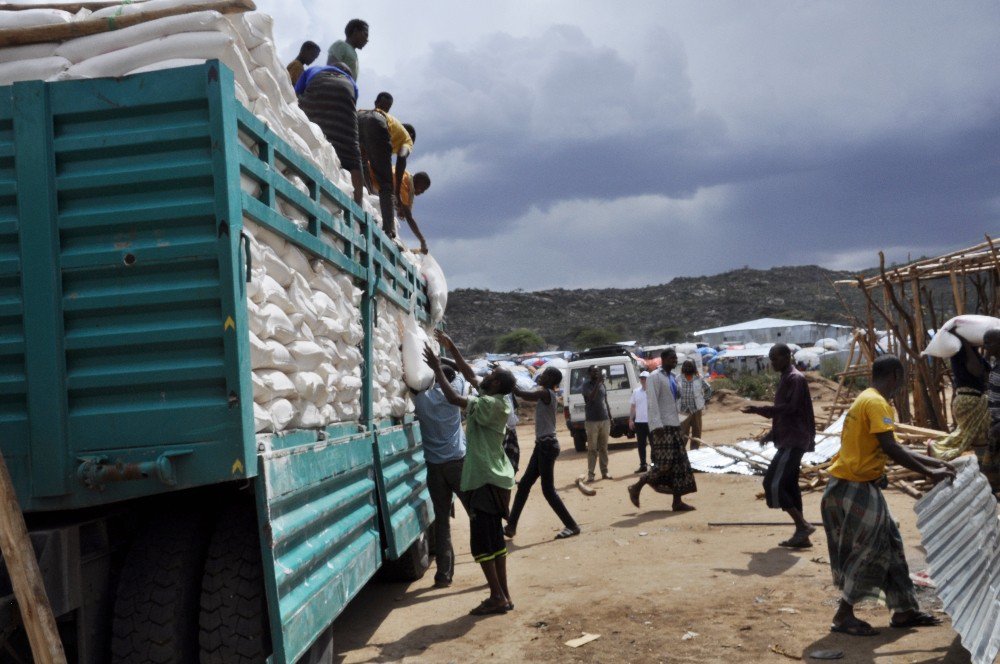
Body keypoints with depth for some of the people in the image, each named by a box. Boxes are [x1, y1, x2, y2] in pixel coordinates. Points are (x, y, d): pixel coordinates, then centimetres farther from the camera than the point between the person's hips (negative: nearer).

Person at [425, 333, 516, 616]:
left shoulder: (491, 404, -17)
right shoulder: (491, 400, 9)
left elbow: (454, 398, -27)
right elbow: (469, 373, 21)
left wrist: (437, 369, -17)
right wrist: (450, 346, 21)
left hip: (487, 480, -10)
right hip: (493, 477, 10)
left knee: (481, 541, -5)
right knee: (494, 538, 13)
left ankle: (497, 598, -1)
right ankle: (502, 595, 18)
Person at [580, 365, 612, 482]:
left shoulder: (602, 384, 13)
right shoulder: (586, 385, -4)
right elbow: (591, 397, -22)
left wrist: (610, 417, 14)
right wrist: (598, 382, -24)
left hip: (605, 420, 5)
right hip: (592, 421, -5)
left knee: (603, 448, 7)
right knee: (592, 449, -4)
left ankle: (604, 472, 12)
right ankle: (590, 473, -3)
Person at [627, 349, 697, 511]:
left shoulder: (671, 377, 17)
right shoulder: (654, 377, -9)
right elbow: (652, 402, -17)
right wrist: (658, 425, -24)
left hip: (674, 425, 9)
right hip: (662, 426, -9)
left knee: (679, 464, 4)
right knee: (664, 464, -12)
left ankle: (678, 502, 7)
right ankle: (636, 488, 3)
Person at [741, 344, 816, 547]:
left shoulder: (795, 379, -12)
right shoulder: (785, 379, 18)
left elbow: (789, 408, -23)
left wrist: (759, 409, -25)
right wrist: (773, 433, 22)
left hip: (793, 441, -10)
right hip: (788, 440, 10)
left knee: (773, 484, -14)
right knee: (789, 485, 10)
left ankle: (803, 525, -10)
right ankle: (801, 534, 13)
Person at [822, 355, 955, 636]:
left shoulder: (869, 400, 15)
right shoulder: (876, 403, -16)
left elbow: (890, 448, 18)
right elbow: (890, 449, -24)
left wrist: (934, 462, 17)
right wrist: (928, 473, -17)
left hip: (860, 486, 10)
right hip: (854, 488, -10)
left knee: (889, 545, 15)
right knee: (868, 551, -2)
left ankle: (904, 611, 24)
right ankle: (844, 616, 8)